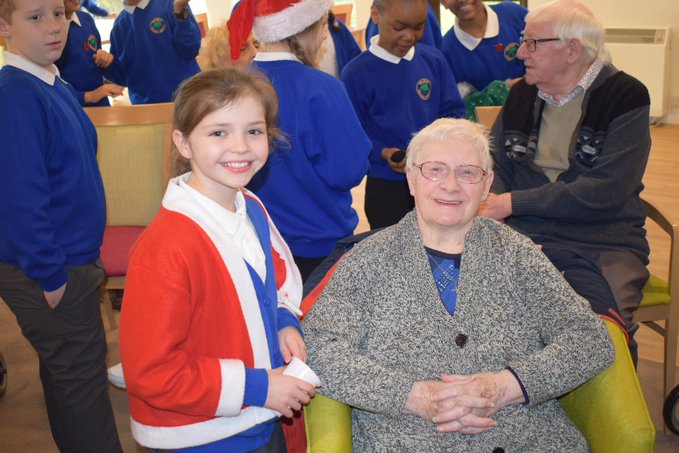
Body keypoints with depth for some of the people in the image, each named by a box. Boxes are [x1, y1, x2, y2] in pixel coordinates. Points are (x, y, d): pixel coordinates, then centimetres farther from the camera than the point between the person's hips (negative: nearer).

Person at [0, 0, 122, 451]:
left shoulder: (57, 87, 7)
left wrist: (83, 259, 15)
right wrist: (49, 275, -20)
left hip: (72, 263, 9)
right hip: (49, 274, -9)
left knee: (66, 371, 21)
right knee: (81, 378, 4)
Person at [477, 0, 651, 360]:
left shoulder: (626, 97, -2)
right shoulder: (522, 94, 15)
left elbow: (605, 192, -13)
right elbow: (496, 169, 15)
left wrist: (514, 203, -12)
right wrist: (489, 212, -8)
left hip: (601, 244, -3)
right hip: (522, 236, 4)